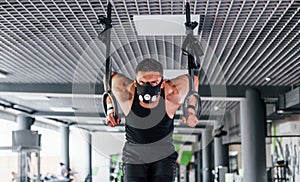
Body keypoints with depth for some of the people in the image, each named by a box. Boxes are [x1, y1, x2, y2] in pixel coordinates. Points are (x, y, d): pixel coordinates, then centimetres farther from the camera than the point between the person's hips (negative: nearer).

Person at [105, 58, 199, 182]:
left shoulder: (172, 94, -21)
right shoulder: (126, 91, -20)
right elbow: (110, 76, 3)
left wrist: (191, 109, -3)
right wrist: (110, 109, 1)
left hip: (163, 156, 0)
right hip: (134, 158, 1)